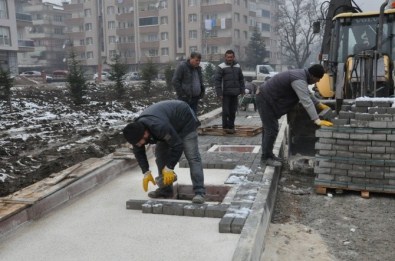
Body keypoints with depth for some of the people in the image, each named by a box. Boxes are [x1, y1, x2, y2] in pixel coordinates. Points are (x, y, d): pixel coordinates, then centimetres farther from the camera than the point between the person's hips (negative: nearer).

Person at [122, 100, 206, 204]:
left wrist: (169, 167, -28)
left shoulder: (159, 127, -43)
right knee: (160, 153, 0)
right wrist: (146, 172, -11)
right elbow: (138, 152, -5)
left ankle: (199, 192, -19)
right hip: (171, 123, 8)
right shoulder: (136, 129, -19)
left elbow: (177, 146, -34)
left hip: (185, 121, -7)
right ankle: (165, 189, 9)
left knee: (192, 156, -17)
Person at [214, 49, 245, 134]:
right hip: (226, 93, -4)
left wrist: (242, 90, 10)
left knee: (233, 111, 8)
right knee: (226, 111, -2)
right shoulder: (221, 67, -3)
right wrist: (219, 93, -14)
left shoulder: (237, 66, 13)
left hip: (235, 93, 5)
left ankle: (231, 126, 17)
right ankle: (225, 127, 8)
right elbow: (217, 80, -8)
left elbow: (241, 79, 19)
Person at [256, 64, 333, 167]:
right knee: (272, 129, -6)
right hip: (265, 99, -11)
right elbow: (306, 101, -35)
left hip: (267, 98, 11)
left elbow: (307, 94, 21)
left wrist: (319, 104, 16)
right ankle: (266, 158, 5)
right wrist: (317, 121, -38)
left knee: (269, 128, 17)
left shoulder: (301, 75, 6)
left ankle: (268, 155, 28)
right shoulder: (299, 80, -27)